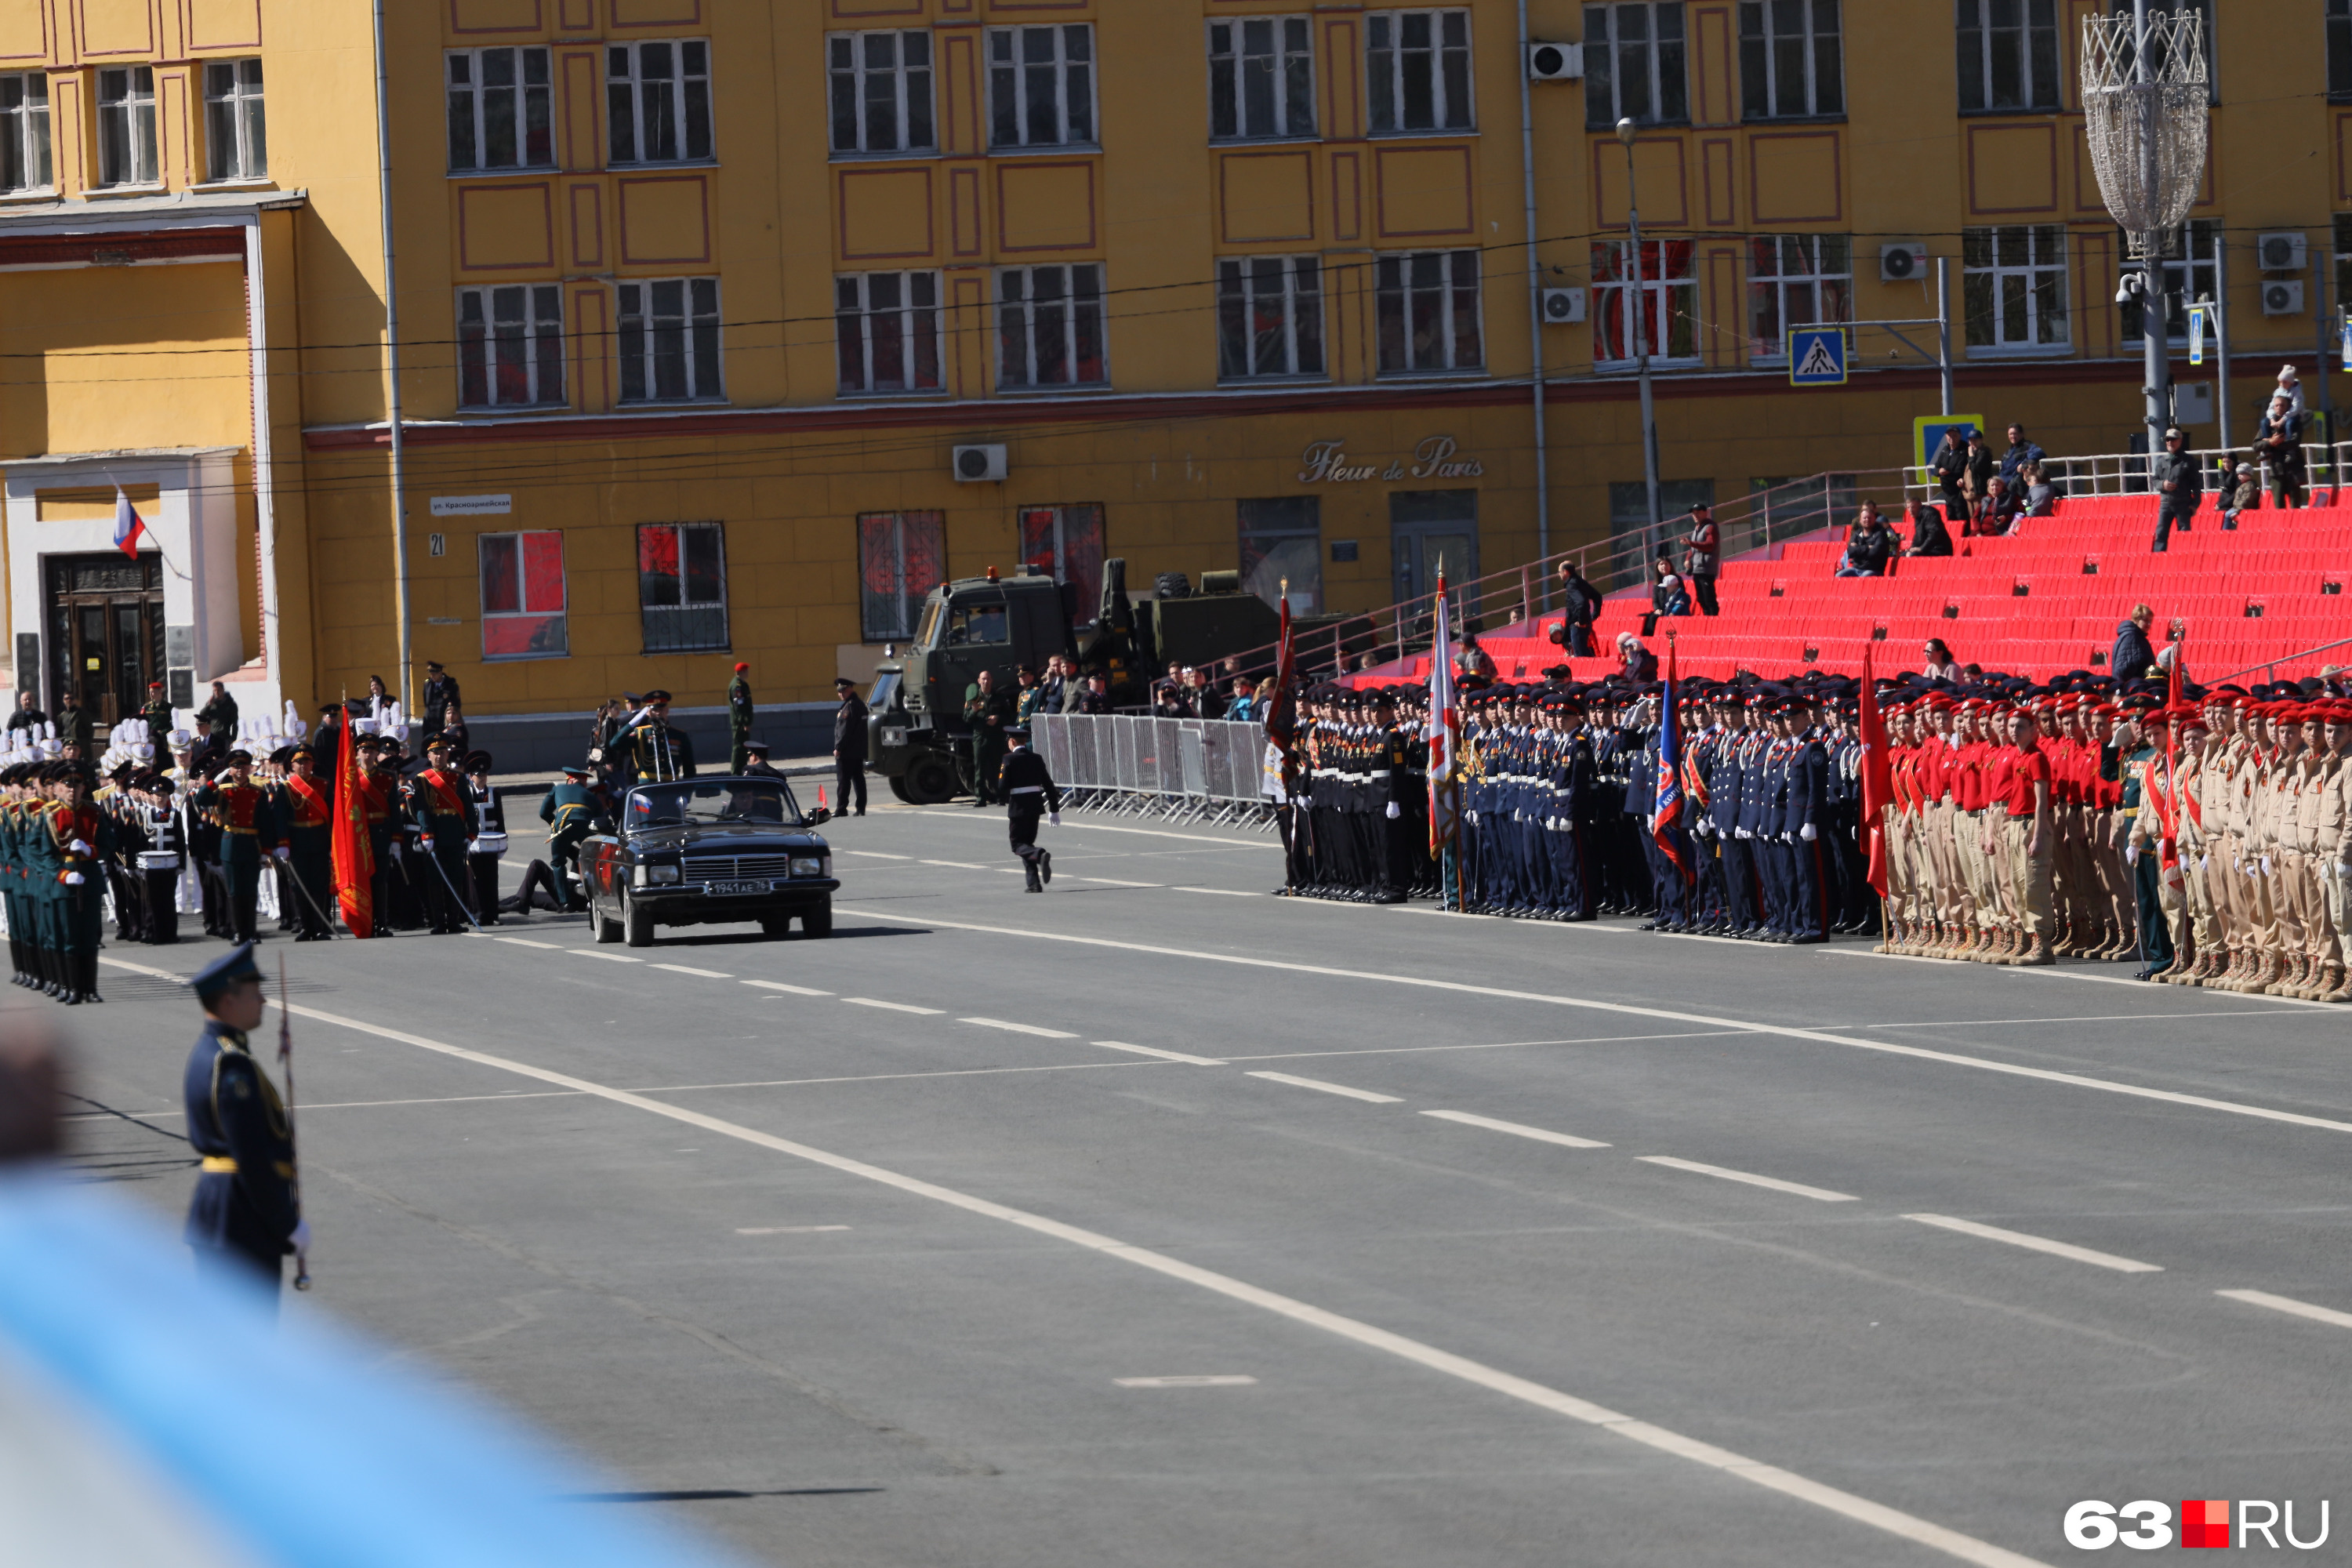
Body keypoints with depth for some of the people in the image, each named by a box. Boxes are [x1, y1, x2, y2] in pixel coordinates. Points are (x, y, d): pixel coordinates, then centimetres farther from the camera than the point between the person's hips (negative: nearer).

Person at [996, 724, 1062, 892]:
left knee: (1018, 844, 3)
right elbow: (1049, 785, 8)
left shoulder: (1009, 759, -9)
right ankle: (1034, 883, 8)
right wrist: (1054, 810, 15)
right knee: (1028, 842, 15)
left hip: (1018, 807, -5)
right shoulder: (1036, 759, 6)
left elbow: (1002, 787, -14)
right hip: (1036, 805, 5)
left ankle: (1040, 856, -28)